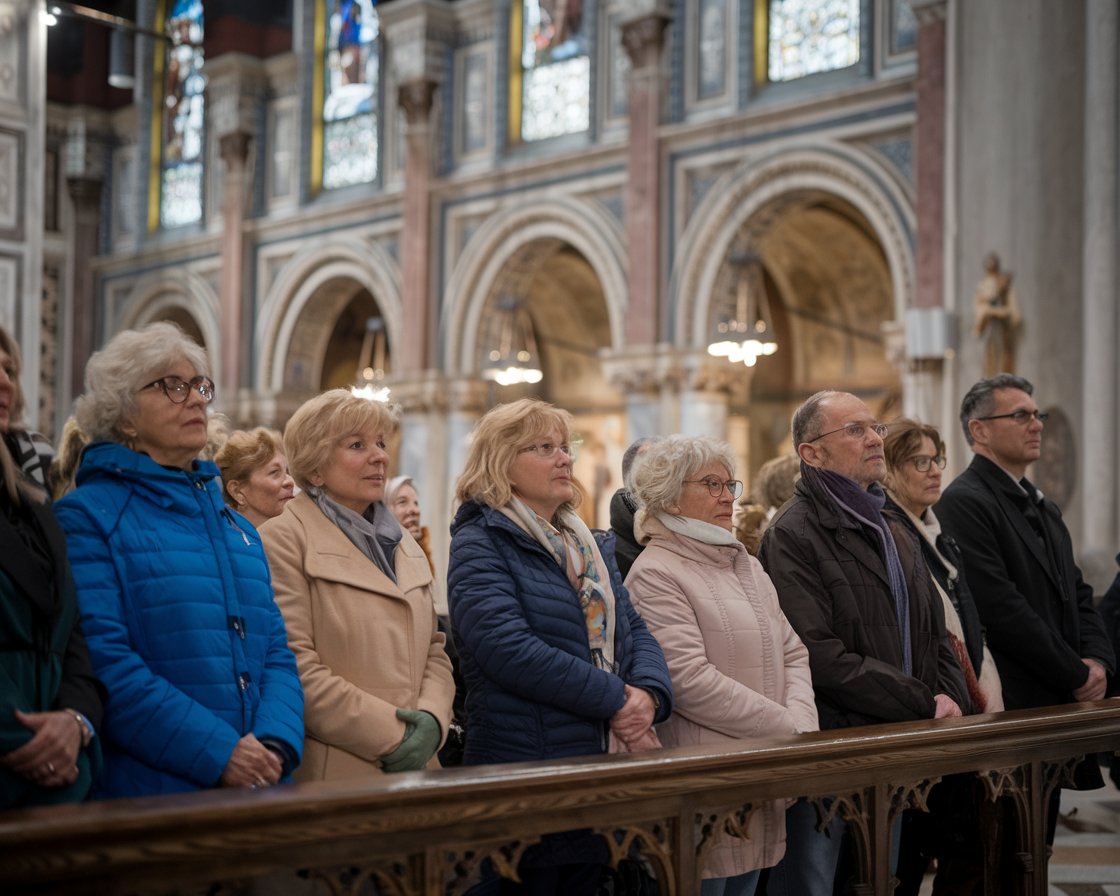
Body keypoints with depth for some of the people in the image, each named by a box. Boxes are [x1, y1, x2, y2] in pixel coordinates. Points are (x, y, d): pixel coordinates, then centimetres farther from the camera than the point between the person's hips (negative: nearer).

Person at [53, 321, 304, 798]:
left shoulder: (234, 525, 16)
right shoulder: (87, 517, -5)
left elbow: (275, 649, 11)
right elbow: (103, 661, -16)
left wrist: (276, 744, -8)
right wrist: (218, 754, -20)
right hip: (147, 792, -6)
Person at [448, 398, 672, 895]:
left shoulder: (590, 546, 17)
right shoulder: (480, 545, -8)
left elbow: (635, 631, 12)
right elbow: (510, 649, -21)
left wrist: (649, 693, -11)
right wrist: (616, 700, -18)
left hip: (607, 770, 7)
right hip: (525, 768, -7)